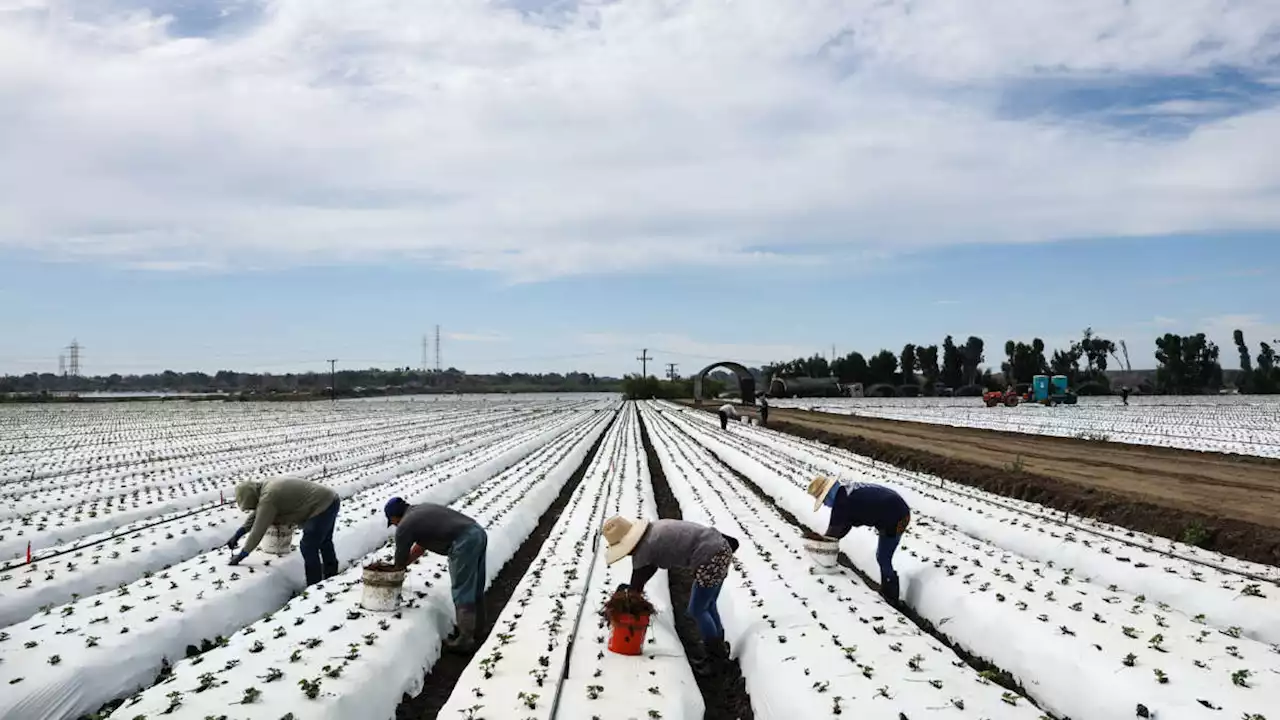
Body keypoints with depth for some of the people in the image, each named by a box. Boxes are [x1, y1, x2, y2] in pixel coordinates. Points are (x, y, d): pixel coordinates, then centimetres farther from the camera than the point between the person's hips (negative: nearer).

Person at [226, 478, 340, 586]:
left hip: (322, 507, -11)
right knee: (324, 542, 28)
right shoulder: (267, 487, 8)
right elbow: (257, 514, 21)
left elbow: (258, 530, -16)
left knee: (308, 548, -7)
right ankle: (331, 577, 46)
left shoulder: (268, 498, -21)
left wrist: (242, 555, -7)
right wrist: (238, 534, 21)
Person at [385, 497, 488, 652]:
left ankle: (465, 640, 5)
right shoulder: (423, 509, 28)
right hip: (478, 532, 9)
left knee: (462, 592, 1)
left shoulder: (404, 526, 4)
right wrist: (403, 564, 44)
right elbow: (420, 547, 39)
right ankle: (476, 625, 38)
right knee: (475, 586, 23)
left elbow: (400, 559, 16)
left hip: (464, 542, -9)